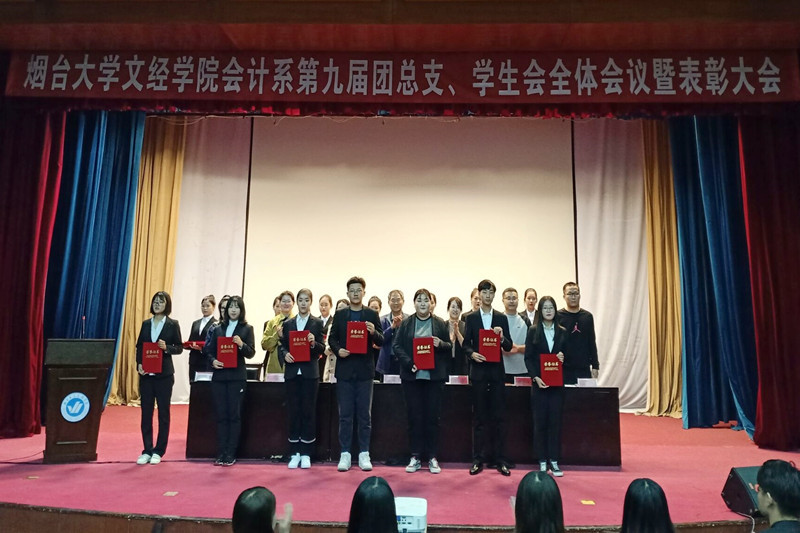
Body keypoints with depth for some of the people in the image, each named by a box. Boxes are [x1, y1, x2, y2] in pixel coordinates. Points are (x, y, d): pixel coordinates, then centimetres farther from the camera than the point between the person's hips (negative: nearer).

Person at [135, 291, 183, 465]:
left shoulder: (173, 324, -1)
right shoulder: (146, 324, 10)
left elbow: (179, 347, 0)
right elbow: (139, 346, 10)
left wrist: (166, 348, -19)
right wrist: (139, 363, -5)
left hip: (164, 374, -3)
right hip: (146, 373, 3)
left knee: (163, 412, 4)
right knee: (146, 412, 6)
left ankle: (158, 451, 13)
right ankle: (147, 451, 16)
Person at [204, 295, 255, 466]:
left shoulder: (247, 329, 2)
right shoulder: (218, 329, 12)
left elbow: (251, 353, -3)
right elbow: (209, 350, 13)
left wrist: (241, 344, -21)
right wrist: (213, 361, -7)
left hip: (237, 377, -3)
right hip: (219, 376, 3)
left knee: (234, 415, 1)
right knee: (221, 415, 6)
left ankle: (231, 454, 8)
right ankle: (221, 453, 13)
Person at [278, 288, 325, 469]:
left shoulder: (317, 323, 3)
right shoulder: (288, 324, 11)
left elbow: (321, 349, -1)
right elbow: (281, 346, 9)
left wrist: (314, 343, -21)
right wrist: (285, 354, -12)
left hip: (310, 373, -2)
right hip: (292, 372, 2)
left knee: (308, 411, 3)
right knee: (293, 411, 5)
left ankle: (306, 453, 12)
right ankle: (294, 453, 15)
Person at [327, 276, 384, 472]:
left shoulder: (372, 315, 5)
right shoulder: (339, 314, 8)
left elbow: (381, 341, 2)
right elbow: (332, 338, 7)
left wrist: (374, 332, -19)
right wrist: (338, 350, -12)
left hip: (364, 369, -1)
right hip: (344, 369, 1)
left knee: (364, 414, 4)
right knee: (345, 415, 4)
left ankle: (364, 454, 12)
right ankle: (345, 454, 12)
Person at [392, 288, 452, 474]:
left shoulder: (440, 324, 6)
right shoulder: (406, 323, 5)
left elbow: (450, 347, 8)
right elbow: (396, 345, 0)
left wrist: (441, 344, -14)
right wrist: (408, 363, -13)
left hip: (434, 376, 0)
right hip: (412, 375, 0)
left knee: (433, 416, 4)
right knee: (414, 417, 5)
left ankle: (432, 457, 15)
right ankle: (416, 457, 15)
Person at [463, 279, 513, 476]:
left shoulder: (502, 318, 8)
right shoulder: (470, 318, 6)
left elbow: (508, 347, 5)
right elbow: (465, 344, 4)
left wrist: (502, 337, -15)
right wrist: (472, 353, -16)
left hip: (497, 372, 1)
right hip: (478, 371, 0)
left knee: (499, 417, 3)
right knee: (479, 417, 5)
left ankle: (500, 459, 12)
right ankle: (478, 459, 12)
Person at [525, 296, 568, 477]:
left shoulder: (562, 332, 8)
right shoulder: (533, 331, 1)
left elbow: (567, 355, 12)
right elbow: (528, 357, -2)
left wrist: (562, 358, -11)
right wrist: (536, 377, -13)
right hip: (539, 382, -2)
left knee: (555, 421, 4)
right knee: (540, 421, 2)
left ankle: (554, 461, 14)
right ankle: (542, 461, 13)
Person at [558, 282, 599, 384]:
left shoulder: (587, 316, 8)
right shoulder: (558, 316, -2)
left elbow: (592, 343, 11)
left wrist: (595, 366, 8)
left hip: (584, 369, 3)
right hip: (564, 369, -3)